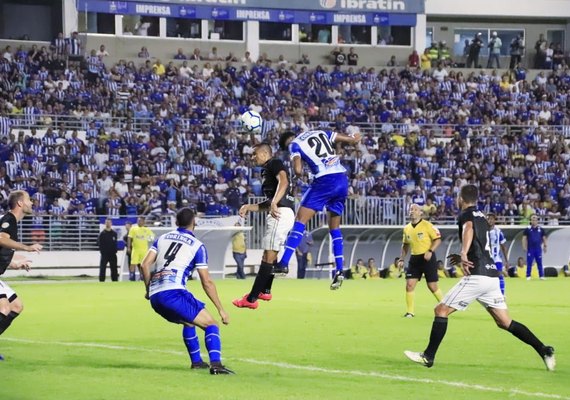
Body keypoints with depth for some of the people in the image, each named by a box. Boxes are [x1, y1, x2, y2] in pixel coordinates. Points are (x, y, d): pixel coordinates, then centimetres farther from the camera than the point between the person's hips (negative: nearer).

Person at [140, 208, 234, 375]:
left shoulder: (162, 238, 20)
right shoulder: (197, 246, 7)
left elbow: (145, 265, 10)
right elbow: (206, 282, 3)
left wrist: (148, 290, 24)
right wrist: (221, 310, 8)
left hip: (155, 298, 6)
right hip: (174, 294, -6)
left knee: (189, 322, 32)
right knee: (211, 324, -2)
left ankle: (196, 361, 34)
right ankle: (215, 363, -25)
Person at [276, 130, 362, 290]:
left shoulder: (294, 144, 5)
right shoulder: (321, 133, 21)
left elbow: (298, 170, -11)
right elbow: (350, 139, 26)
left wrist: (299, 174, 13)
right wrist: (355, 137, 48)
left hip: (325, 181, -6)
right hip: (342, 180, 6)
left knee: (300, 220, -3)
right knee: (335, 227, 17)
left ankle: (284, 263, -13)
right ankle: (339, 270, 12)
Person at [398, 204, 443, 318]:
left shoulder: (427, 225, -9)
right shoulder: (407, 228, 9)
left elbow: (438, 239, -10)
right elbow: (405, 245, 21)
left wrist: (430, 251, -22)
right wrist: (402, 259, 13)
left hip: (427, 258, -5)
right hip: (414, 259, 5)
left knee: (432, 286, -2)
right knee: (409, 284, -5)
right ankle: (410, 312, 2)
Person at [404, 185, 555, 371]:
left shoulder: (466, 215, -1)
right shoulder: (481, 217, 24)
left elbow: (468, 229, -27)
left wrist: (464, 254, -40)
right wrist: (463, 257, 48)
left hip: (477, 276, -8)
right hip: (491, 274, 8)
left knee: (441, 310, 1)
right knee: (505, 322, 9)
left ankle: (428, 356, 1)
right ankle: (544, 350, -1)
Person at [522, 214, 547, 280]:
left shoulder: (541, 229, 7)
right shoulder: (528, 229, 3)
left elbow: (544, 238, 13)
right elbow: (524, 238, 2)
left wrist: (545, 246, 7)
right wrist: (524, 246, -8)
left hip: (538, 248, 1)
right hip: (530, 249, -1)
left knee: (539, 262, 3)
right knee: (529, 263, -1)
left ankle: (541, 276, 6)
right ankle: (528, 276, 3)